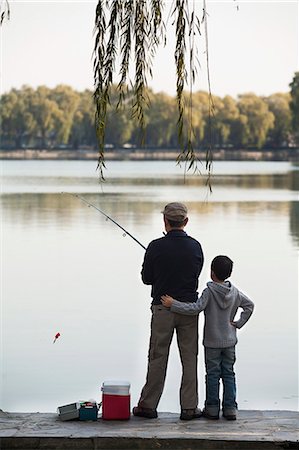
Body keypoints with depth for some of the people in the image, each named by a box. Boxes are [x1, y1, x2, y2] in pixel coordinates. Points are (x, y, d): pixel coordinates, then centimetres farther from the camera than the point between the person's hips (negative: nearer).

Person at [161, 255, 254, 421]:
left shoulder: (209, 292, -15)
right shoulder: (235, 292, 1)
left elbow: (196, 308, -25)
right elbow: (249, 305, 7)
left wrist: (173, 304, -22)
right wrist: (239, 323, 8)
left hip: (212, 342, -4)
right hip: (229, 340, 4)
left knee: (212, 374, 4)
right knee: (228, 374, 9)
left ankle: (212, 408, 6)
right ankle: (230, 408, 7)